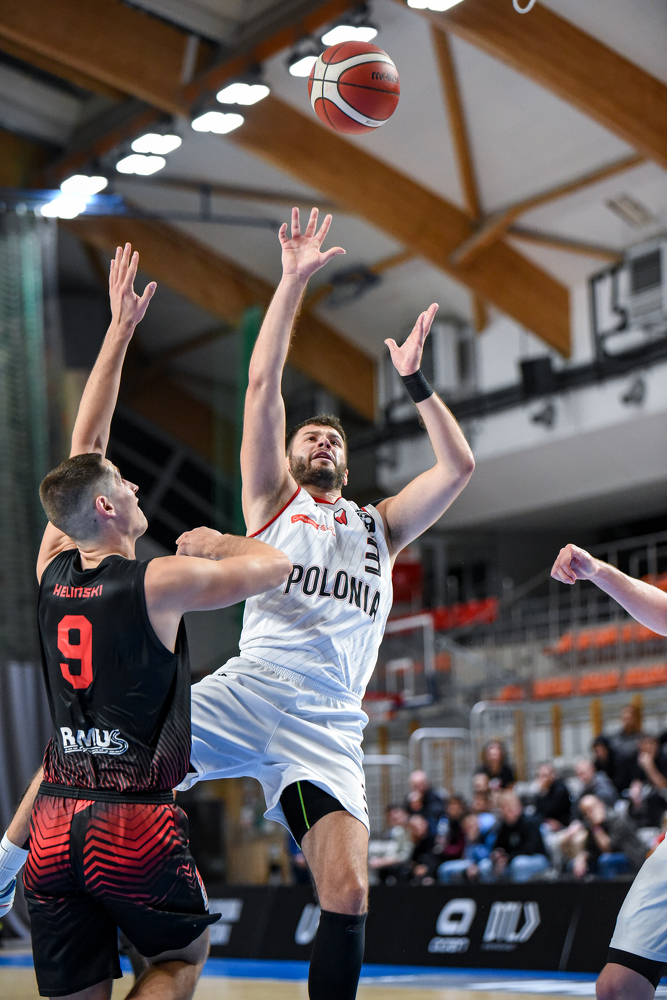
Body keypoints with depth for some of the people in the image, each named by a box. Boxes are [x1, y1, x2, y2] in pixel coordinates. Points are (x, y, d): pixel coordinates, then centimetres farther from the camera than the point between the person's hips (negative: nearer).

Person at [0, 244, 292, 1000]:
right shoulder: (160, 583, -9)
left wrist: (121, 327, 19)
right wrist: (213, 543, 23)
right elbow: (275, 567, 4)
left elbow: (84, 444, 15)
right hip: (137, 824, -4)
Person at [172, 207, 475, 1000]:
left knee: (347, 890, -16)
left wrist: (413, 380, 23)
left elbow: (458, 466, 20)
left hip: (327, 720, 2)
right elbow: (263, 383, 11)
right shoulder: (273, 501, 20)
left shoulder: (379, 526, 29)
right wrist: (294, 280, 7)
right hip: (248, 689, -2)